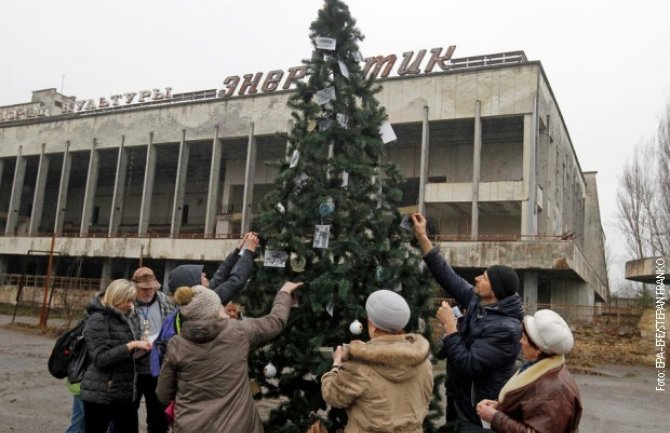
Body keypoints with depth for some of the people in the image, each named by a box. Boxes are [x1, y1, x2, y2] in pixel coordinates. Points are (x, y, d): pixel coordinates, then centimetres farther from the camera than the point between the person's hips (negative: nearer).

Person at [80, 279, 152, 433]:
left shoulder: (122, 318, 14)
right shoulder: (98, 319, -10)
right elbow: (100, 358, -19)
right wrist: (131, 345, -21)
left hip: (124, 393, 7)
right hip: (99, 394, -7)